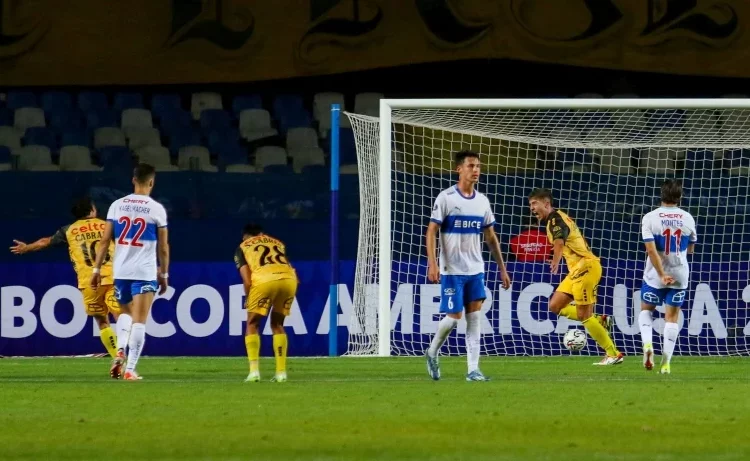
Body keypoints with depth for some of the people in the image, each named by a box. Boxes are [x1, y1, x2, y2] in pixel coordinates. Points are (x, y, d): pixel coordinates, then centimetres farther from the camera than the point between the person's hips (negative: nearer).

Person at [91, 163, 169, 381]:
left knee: (125, 313, 24)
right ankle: (130, 369, -8)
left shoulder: (117, 206, 4)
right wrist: (164, 274, 11)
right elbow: (163, 247, 0)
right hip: (145, 273, -3)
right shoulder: (156, 209, -3)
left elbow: (104, 240, 3)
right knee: (139, 321, -2)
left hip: (121, 271, 3)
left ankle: (120, 351, 1)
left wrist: (97, 268, 8)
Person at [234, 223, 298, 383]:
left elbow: (247, 281, 10)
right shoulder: (278, 243, 33)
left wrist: (248, 301, 24)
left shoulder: (242, 248, 23)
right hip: (290, 278, 3)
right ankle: (281, 372, 17)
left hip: (264, 280, -3)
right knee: (277, 325, 22)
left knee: (252, 325, 15)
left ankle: (254, 370, 1)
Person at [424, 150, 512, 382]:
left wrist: (502, 269, 13)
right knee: (453, 316, -5)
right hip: (452, 270, -5)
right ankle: (432, 353, 21)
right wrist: (432, 264, -19)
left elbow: (491, 238, 15)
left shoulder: (482, 201, 9)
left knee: (474, 318, -2)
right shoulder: (446, 198, -7)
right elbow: (431, 231, -9)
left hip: (476, 269, 5)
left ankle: (473, 369, -2)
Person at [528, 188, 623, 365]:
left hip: (586, 266, -10)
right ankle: (600, 321, 11)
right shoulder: (552, 221, 16)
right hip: (577, 269, 10)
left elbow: (559, 241, -37)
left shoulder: (556, 219, -15)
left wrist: (555, 262, -55)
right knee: (555, 306, 9)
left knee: (583, 315, -7)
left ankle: (614, 354, -1)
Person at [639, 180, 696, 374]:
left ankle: (647, 343, -7)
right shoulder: (688, 219, -3)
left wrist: (662, 275, -17)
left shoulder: (650, 218, -11)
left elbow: (651, 249, -18)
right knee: (672, 316, 7)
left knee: (646, 310, 19)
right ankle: (666, 362, 2)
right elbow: (690, 249, 10)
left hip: (655, 275, -2)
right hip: (679, 274, 2)